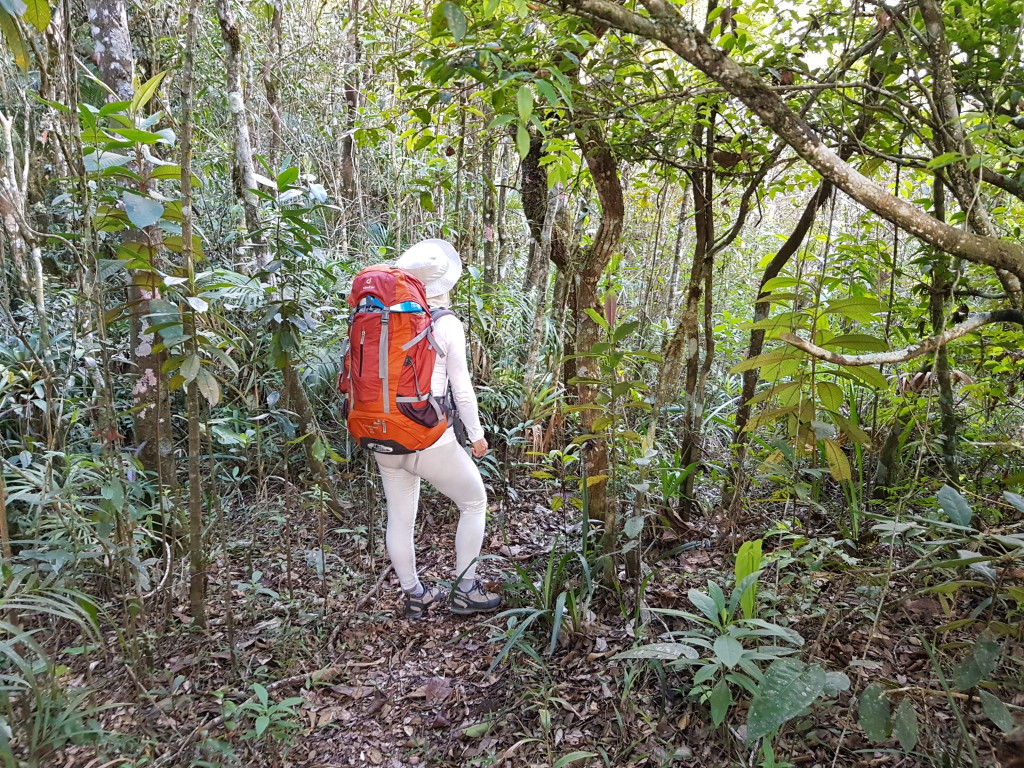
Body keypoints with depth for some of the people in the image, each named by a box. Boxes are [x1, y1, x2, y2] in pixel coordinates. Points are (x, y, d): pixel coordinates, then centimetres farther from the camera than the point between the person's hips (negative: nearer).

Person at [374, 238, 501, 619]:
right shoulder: (447, 324, -10)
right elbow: (462, 388, -6)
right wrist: (477, 435, 7)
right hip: (430, 438, -5)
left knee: (400, 518, 17)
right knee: (474, 503, 17)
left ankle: (415, 595, 33)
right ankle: (465, 590, 22)